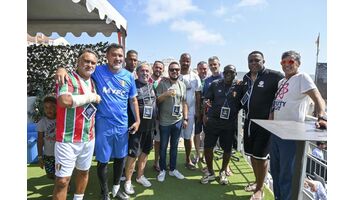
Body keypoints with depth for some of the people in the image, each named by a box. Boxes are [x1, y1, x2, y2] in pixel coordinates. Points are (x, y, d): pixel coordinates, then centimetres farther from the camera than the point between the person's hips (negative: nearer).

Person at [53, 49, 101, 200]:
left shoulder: (93, 82, 11)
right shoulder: (68, 78, -10)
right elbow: (64, 101, -28)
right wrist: (91, 97, -17)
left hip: (88, 138, 7)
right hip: (68, 139, -7)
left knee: (84, 171, 20)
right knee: (63, 180, -2)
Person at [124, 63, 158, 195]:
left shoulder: (152, 86, 10)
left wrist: (155, 122, 15)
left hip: (150, 125, 6)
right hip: (137, 125, -6)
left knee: (145, 151, 15)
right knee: (133, 153, -1)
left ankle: (140, 176, 31)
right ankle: (128, 181, 15)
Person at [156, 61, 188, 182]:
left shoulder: (182, 85, 6)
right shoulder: (162, 83, -5)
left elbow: (184, 103, 9)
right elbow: (156, 100, -5)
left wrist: (185, 119, 5)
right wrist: (165, 94, -23)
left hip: (178, 121, 3)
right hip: (164, 121, -3)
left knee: (174, 146, 14)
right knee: (163, 147, 9)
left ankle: (172, 169, 29)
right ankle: (162, 170, 25)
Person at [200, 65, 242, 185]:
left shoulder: (239, 87, 1)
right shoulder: (215, 84, 1)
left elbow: (241, 104, 8)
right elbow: (207, 99, 4)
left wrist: (234, 112, -5)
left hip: (230, 124, 0)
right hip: (213, 121, 0)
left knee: (227, 149, 9)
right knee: (208, 146, 3)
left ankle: (223, 172, 33)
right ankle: (210, 172, 24)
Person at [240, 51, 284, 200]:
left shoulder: (274, 76, -12)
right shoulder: (246, 78, 9)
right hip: (249, 121, 7)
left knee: (261, 156, 2)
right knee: (251, 154, 16)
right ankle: (257, 182, 37)